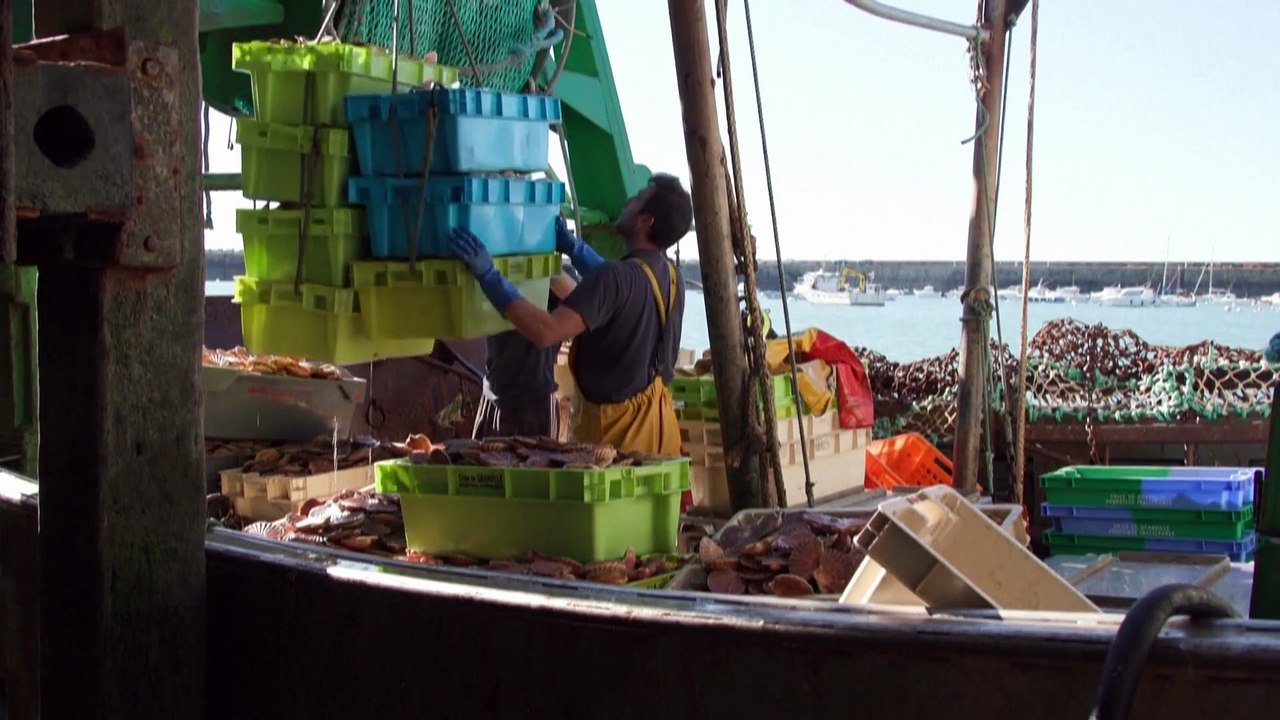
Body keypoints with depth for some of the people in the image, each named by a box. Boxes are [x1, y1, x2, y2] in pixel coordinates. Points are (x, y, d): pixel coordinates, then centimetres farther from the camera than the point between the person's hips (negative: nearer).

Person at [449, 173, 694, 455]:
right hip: (659, 419, 8)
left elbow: (545, 331, -32)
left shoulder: (617, 277, -23)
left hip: (617, 428, -8)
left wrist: (488, 275, -26)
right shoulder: (671, 276, 5)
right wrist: (572, 246, 33)